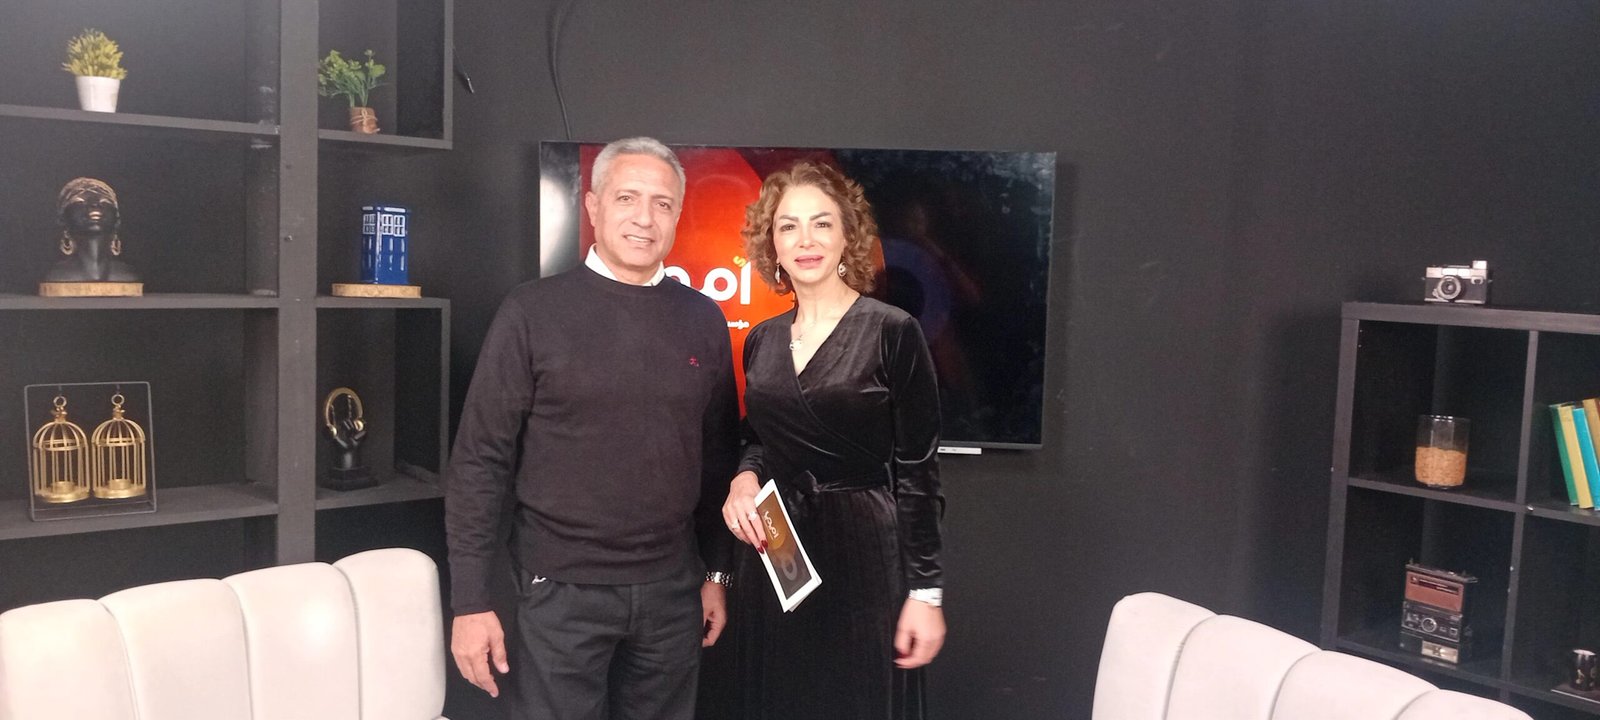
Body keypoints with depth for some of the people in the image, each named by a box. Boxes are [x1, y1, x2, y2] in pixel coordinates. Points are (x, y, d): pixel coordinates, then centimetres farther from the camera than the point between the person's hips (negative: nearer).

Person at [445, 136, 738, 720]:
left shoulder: (702, 320, 4)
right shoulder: (534, 312, -6)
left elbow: (719, 457, 10)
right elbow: (480, 462, -6)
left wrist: (716, 572, 10)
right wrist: (470, 601, -9)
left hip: (672, 590, 3)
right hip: (561, 590, -3)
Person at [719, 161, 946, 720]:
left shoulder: (892, 332, -9)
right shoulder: (761, 340, 7)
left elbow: (917, 469, -9)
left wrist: (926, 590, -11)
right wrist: (745, 479, -4)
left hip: (864, 556, -5)